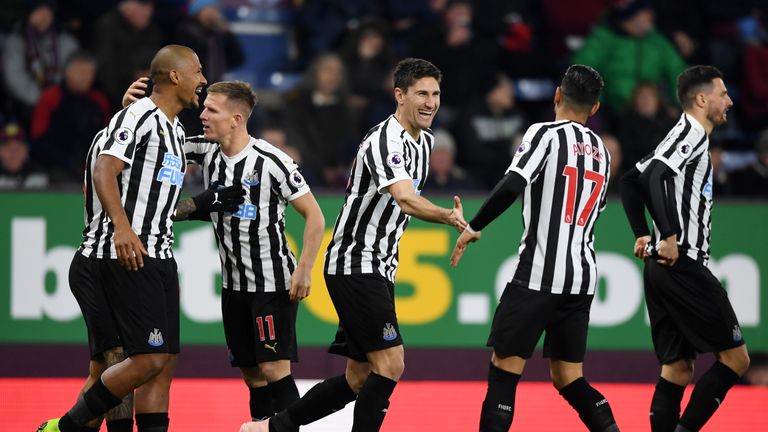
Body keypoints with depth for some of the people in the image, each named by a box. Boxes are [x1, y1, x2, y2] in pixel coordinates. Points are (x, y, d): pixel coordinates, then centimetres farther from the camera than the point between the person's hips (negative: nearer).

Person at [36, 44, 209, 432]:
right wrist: (122, 227, -34)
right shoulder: (140, 116, -10)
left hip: (158, 258, 10)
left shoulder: (176, 131, 20)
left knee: (164, 362, 6)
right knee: (149, 359, -15)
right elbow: (104, 170, -22)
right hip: (128, 256, -10)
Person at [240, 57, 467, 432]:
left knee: (359, 378, 9)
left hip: (378, 269, 10)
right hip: (355, 265, -10)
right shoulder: (385, 141, -19)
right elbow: (407, 200, -36)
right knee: (390, 364, -16)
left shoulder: (424, 141, 12)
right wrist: (447, 216, -52)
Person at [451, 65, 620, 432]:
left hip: (538, 274, -6)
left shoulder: (547, 133, -6)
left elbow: (512, 185, -19)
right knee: (568, 377, 13)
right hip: (583, 277, 6)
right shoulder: (601, 152, 16)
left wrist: (473, 228, -11)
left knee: (505, 367, -1)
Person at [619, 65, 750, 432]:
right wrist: (669, 235, -27)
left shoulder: (685, 136, 21)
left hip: (664, 268, 10)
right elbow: (657, 175, -26)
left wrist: (643, 234, 19)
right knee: (735, 357, -6)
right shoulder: (691, 134, -9)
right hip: (683, 265, -10)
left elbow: (631, 181, 26)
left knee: (677, 370, 7)